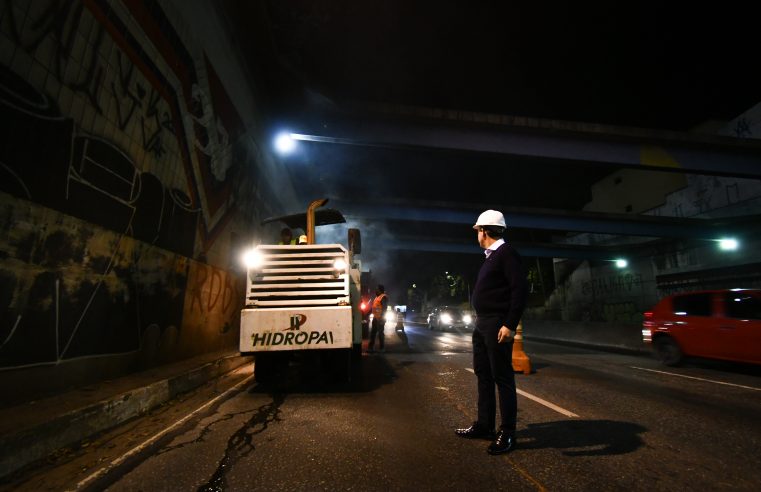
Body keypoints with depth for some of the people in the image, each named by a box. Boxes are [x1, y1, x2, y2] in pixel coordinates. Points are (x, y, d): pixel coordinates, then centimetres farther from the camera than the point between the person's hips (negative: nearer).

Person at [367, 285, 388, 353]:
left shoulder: (383, 297, -13)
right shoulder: (377, 297, 17)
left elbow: (384, 309, -19)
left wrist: (381, 318, -23)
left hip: (380, 318, -10)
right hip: (375, 318, 10)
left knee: (380, 333, -2)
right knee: (372, 332, 11)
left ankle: (382, 348, 8)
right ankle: (371, 347, 17)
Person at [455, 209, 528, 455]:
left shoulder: (506, 253, -12)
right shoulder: (491, 256, 16)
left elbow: (521, 289, -20)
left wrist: (510, 325, -23)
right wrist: (481, 321, 18)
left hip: (497, 326, -10)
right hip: (482, 324, 10)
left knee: (502, 377, 1)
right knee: (483, 374, 15)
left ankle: (507, 433, 15)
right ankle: (484, 425, 28)